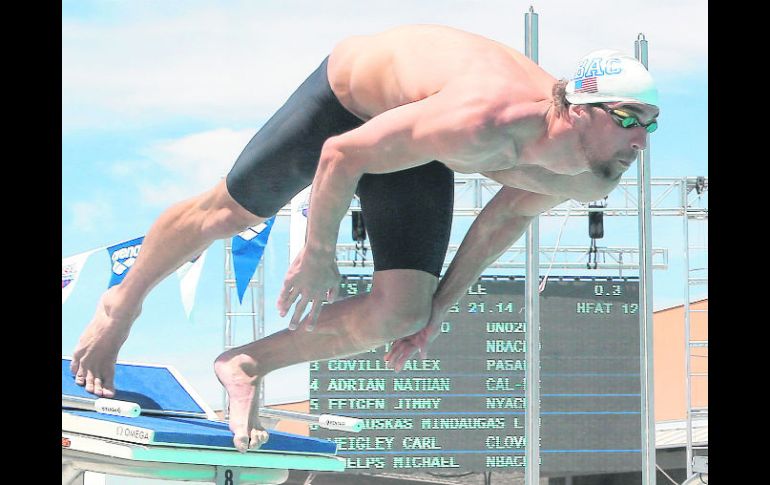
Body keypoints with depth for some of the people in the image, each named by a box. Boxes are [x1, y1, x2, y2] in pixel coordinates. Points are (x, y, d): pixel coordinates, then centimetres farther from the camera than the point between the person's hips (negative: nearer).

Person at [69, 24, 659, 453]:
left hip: (414, 138, 5)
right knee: (223, 215, 11)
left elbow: (508, 214, 1)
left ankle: (249, 366, 14)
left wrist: (441, 305, 5)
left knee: (399, 317, -7)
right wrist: (319, 253, -16)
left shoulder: (593, 181, -23)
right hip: (350, 92, -5)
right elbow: (341, 155, -32)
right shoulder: (478, 121, -46)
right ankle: (124, 302, 40)